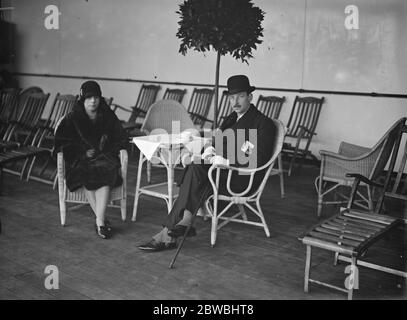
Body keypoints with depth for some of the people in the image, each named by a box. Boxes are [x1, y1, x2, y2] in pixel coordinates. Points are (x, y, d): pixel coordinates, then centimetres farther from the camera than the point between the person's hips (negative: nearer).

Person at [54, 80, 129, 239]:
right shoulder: (73, 118, 7)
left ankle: (99, 221, -40)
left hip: (104, 156, 1)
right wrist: (84, 152, -8)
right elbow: (61, 140, 5)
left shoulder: (108, 116, 9)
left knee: (105, 170, -35)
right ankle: (101, 219, -34)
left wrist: (103, 150, -7)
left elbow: (122, 140, 10)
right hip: (80, 160, 0)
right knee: (86, 173, -35)